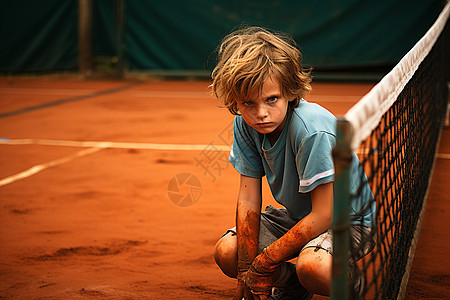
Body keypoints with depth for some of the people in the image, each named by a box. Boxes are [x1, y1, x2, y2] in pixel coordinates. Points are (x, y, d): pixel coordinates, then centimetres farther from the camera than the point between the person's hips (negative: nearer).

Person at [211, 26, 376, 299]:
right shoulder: (245, 124, -11)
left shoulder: (313, 129, -32)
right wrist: (246, 271, -13)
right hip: (297, 216, 7)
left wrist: (263, 262, -24)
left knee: (311, 266, -36)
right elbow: (249, 200, -8)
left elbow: (324, 215, -29)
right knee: (226, 253, -8)